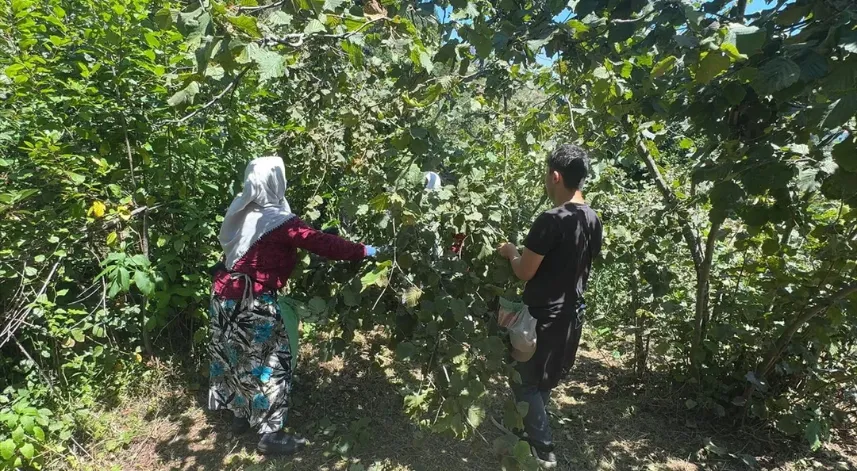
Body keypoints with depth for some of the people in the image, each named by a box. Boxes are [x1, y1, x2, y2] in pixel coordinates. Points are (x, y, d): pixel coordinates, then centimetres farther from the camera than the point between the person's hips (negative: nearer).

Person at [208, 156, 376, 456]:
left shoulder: (240, 211, 4)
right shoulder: (278, 221, -20)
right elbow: (322, 243, -22)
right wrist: (364, 251, -15)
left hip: (226, 295, 9)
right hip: (251, 303, -9)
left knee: (235, 358, 22)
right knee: (268, 363, 5)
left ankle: (240, 415, 41)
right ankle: (270, 434, 17)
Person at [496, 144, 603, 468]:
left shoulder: (551, 220, -25)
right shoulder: (593, 220, 2)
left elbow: (524, 272, -19)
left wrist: (512, 252, 0)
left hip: (544, 316, -8)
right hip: (572, 312, 8)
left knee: (525, 381, 11)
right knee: (544, 380, 24)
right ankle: (532, 430, 42)